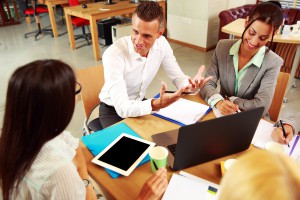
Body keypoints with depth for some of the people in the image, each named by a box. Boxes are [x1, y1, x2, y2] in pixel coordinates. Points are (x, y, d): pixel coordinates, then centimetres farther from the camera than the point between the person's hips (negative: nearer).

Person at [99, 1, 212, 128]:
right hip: (113, 111, -5)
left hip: (140, 103, 5)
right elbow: (122, 108, -36)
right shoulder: (113, 54, -31)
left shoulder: (161, 44, -14)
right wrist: (158, 104, -52)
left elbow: (178, 77, -7)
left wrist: (191, 85, -30)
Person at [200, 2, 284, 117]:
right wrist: (219, 102, -27)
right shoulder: (222, 47, -6)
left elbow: (261, 107, -19)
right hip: (220, 114, 2)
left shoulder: (273, 63, -14)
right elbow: (207, 84, -9)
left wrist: (228, 99, -14)